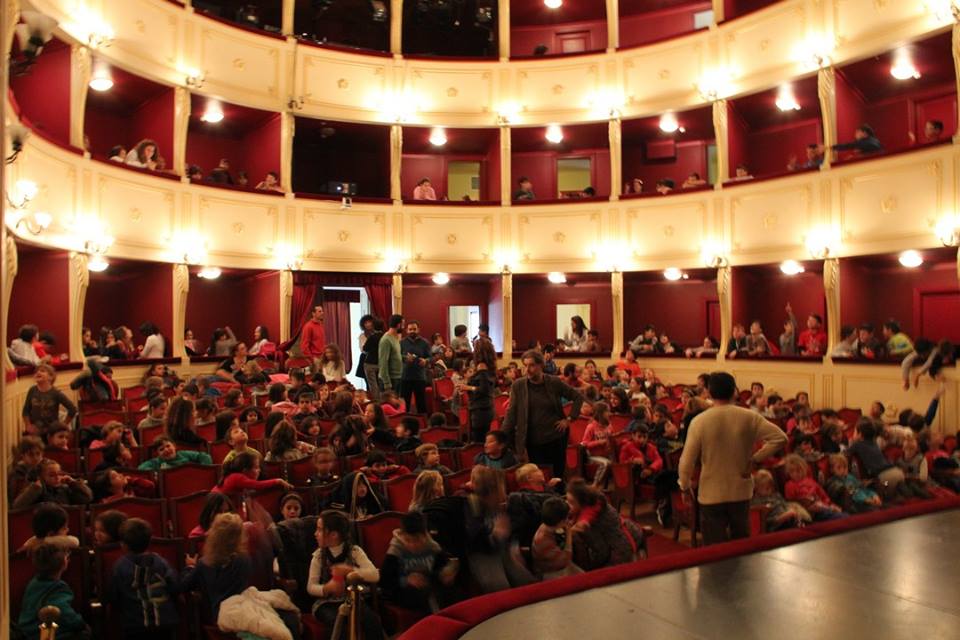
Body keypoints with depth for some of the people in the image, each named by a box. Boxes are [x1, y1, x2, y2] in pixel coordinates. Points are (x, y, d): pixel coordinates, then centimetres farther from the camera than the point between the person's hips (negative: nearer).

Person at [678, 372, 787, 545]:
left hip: (711, 495, -2)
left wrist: (685, 487, 3)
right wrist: (755, 459, -3)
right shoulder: (749, 417, -7)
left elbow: (687, 461, -13)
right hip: (741, 492, 3)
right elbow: (780, 438, -7)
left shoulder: (699, 421, -13)